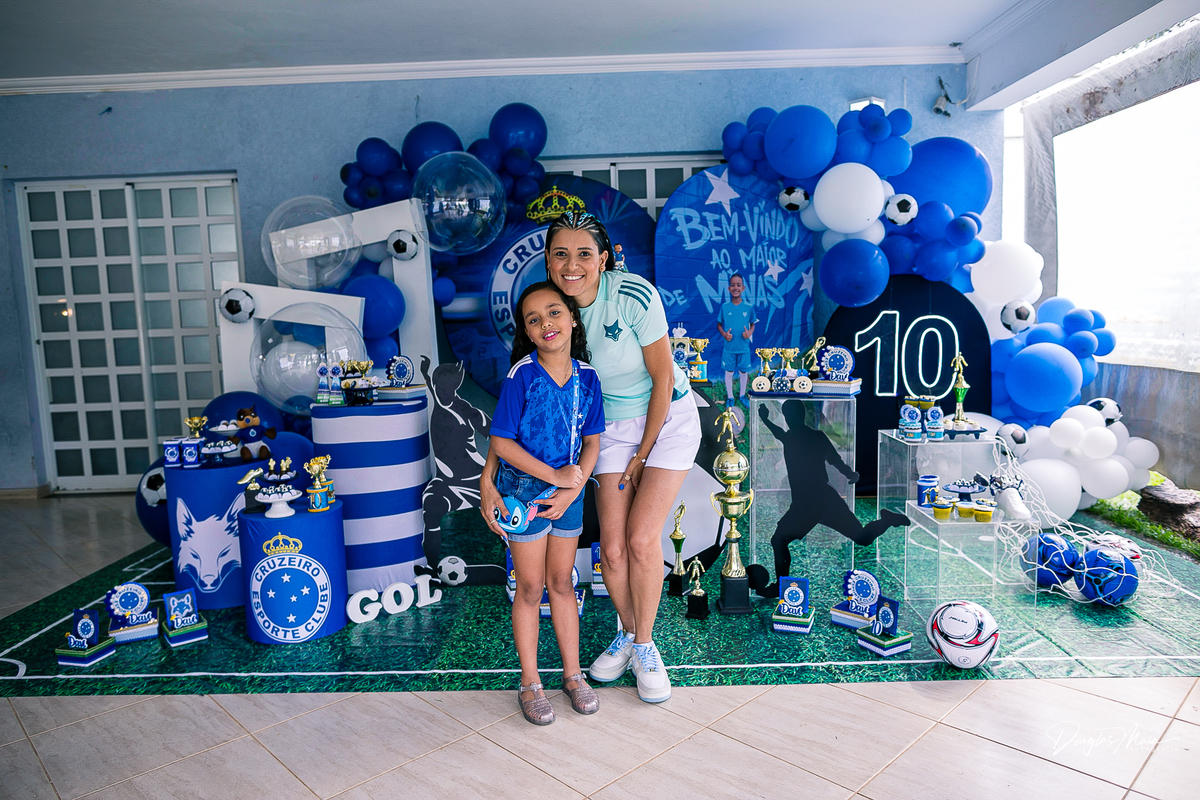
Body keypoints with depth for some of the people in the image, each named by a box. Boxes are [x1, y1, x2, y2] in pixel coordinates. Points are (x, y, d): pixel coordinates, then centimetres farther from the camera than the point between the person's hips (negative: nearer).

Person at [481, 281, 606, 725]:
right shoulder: (521, 376, -17)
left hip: (569, 490, 4)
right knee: (531, 589, 8)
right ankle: (530, 683, 24)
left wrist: (572, 490, -11)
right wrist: (555, 476, -17)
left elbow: (591, 441, 1)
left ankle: (572, 673, 31)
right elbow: (502, 442, -16)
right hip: (524, 488, -3)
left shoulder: (586, 376, -5)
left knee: (562, 582, 16)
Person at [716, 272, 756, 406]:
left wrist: (750, 333, -13)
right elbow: (719, 324, 5)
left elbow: (753, 324, 7)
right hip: (729, 348, 0)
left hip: (744, 347, 1)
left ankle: (742, 395, 33)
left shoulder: (749, 307, -4)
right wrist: (724, 334, -14)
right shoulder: (725, 307, -5)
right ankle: (730, 398, 24)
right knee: (729, 372, 9)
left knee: (743, 371, 14)